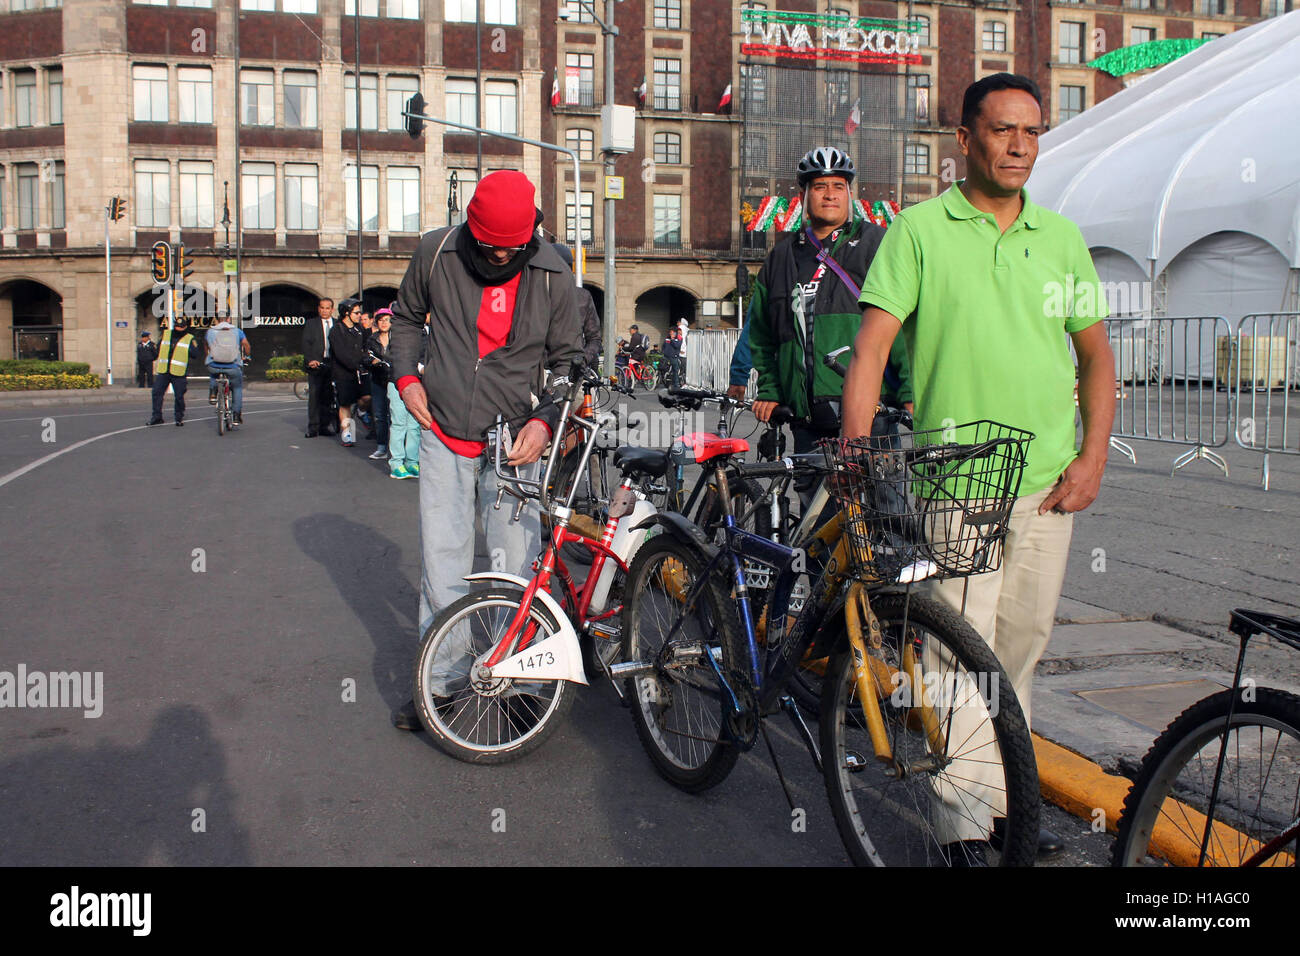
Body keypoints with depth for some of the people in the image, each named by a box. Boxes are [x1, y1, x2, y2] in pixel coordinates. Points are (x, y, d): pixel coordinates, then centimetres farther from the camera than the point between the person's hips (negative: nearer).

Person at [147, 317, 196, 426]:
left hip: (178, 373, -4)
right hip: (163, 371, 4)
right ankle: (156, 416, 11)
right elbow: (158, 349, 22)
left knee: (179, 396, 0)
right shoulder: (165, 334, 13)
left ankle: (179, 417, 14)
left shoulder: (189, 339, 3)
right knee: (157, 393, 2)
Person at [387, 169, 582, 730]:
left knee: (517, 568, -2)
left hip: (514, 440, -1)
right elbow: (407, 316, 17)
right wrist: (406, 378, 3)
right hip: (444, 436, 1)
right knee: (442, 562, 2)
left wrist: (545, 420, -11)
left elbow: (567, 359, 3)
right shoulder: (436, 253, -2)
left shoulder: (551, 274, -6)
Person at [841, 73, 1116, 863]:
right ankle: (967, 828, 6)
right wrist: (856, 453, -20)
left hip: (1049, 485, 5)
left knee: (1020, 650, 14)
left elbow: (1096, 355, 16)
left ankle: (1006, 800, 29)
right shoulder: (920, 230, -2)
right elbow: (871, 346, -9)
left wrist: (1093, 458, 5)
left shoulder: (1062, 236, 11)